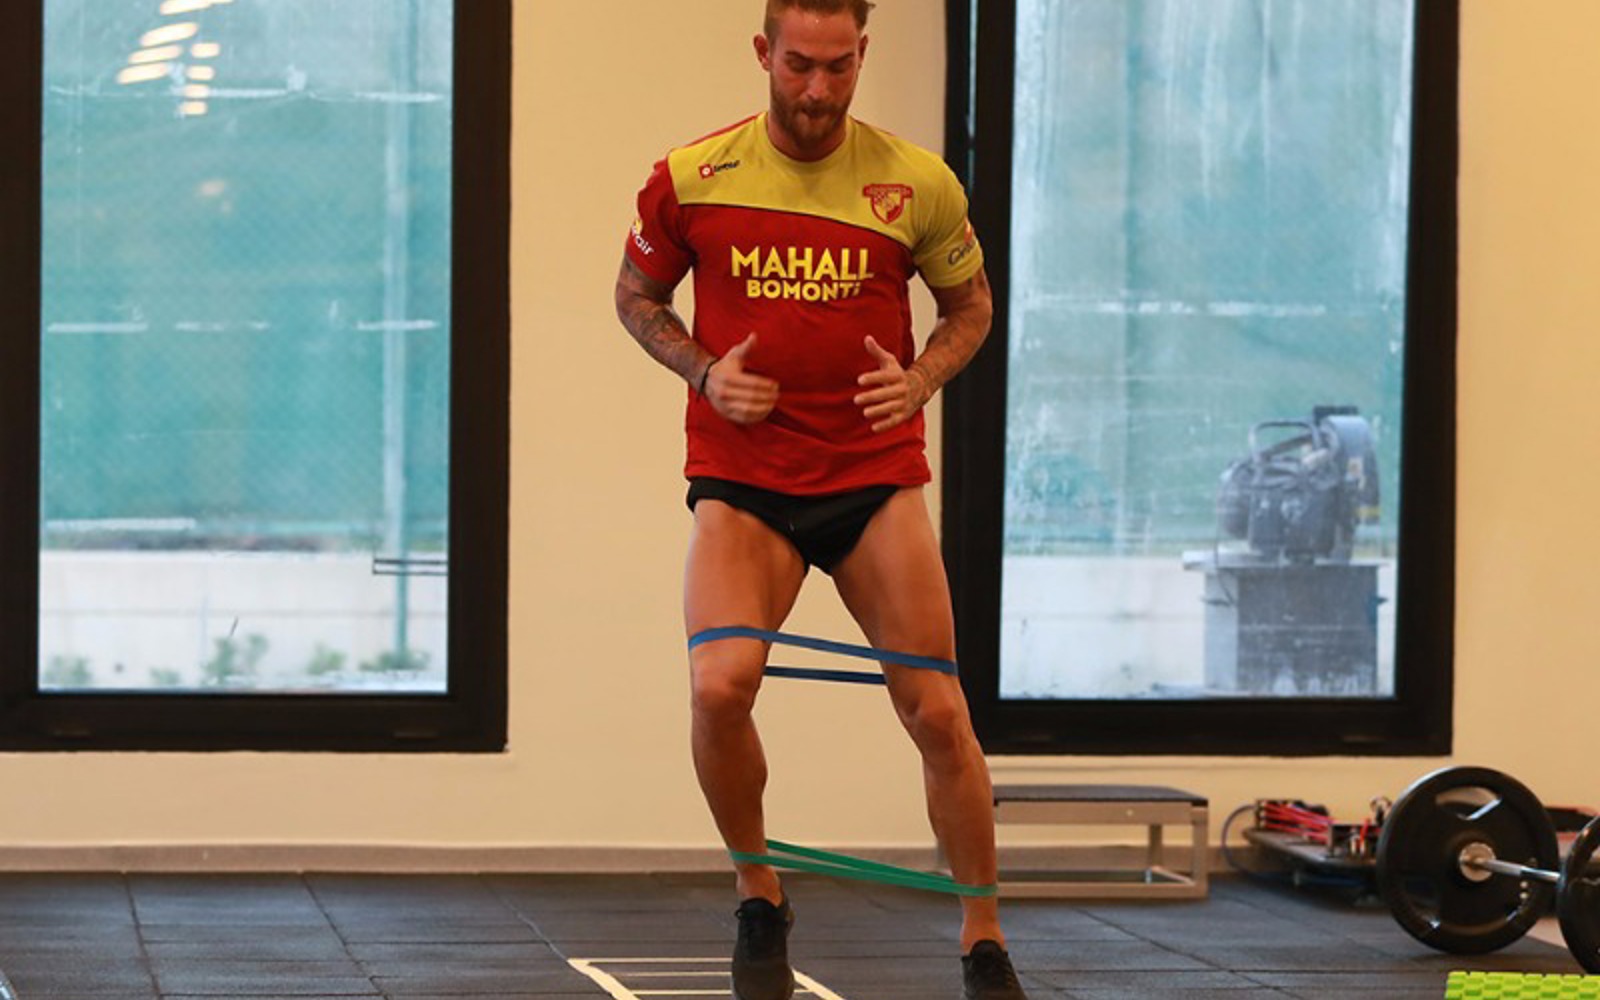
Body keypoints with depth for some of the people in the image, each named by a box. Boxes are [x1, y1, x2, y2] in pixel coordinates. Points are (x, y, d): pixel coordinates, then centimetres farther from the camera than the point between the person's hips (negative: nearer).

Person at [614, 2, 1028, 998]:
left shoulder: (918, 183, -2)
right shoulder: (691, 179, -3)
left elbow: (970, 304, 13)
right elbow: (636, 294, 13)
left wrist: (919, 380, -7)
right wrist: (704, 372, -6)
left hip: (876, 474, 1)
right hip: (742, 477, -1)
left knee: (937, 711, -2)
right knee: (720, 685, -22)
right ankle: (760, 903, 2)